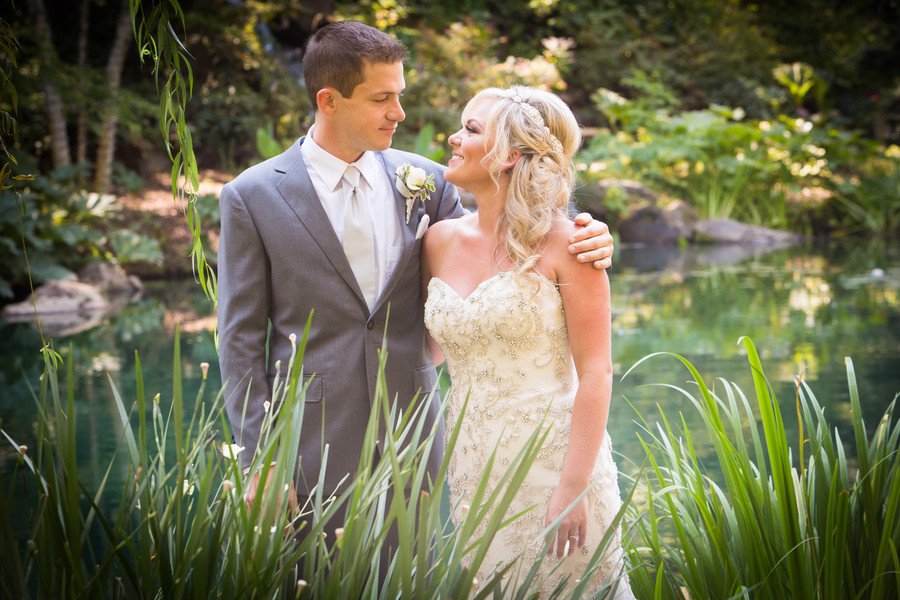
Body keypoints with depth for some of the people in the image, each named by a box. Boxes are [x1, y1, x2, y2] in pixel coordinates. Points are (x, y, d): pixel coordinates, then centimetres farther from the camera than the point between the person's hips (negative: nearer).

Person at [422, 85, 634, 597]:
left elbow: (596, 373, -11)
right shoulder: (442, 240, 7)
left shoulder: (561, 243, -9)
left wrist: (573, 488, -16)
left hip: (553, 459, -5)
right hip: (475, 472, 5)